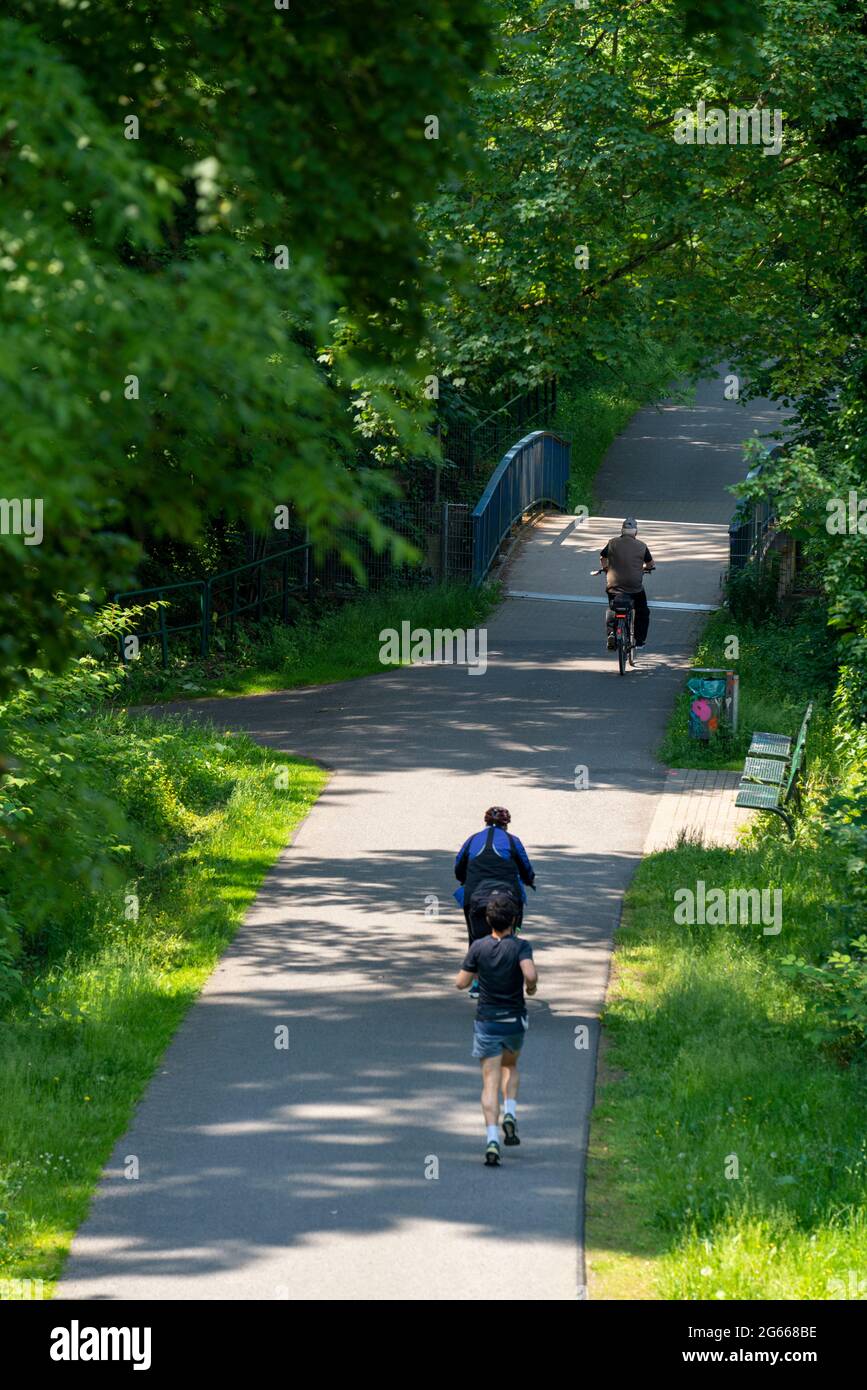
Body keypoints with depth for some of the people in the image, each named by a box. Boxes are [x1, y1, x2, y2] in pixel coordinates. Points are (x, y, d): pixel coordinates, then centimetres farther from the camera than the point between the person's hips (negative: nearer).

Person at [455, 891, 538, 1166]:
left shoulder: (479, 947, -7)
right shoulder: (520, 947, -12)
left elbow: (462, 982, -3)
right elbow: (530, 974, -29)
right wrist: (531, 987, -6)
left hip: (486, 1022, 0)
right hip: (515, 1022, 0)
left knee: (490, 1082, -1)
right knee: (510, 1066, 28)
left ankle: (492, 1139, -17)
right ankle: (510, 1115, 6)